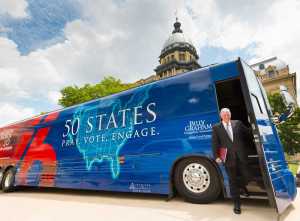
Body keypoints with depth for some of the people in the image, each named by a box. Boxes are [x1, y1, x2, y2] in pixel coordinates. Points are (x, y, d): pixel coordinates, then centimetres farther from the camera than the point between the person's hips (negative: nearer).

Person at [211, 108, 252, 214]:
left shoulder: (238, 123, 6)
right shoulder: (216, 127, -1)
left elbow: (248, 133, 18)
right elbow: (215, 143, -4)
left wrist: (245, 145, 17)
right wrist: (216, 156, -10)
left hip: (241, 155, 2)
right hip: (228, 157, -2)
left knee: (246, 177, 8)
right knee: (233, 181, 6)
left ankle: (242, 186, 45)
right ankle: (237, 204, 22)